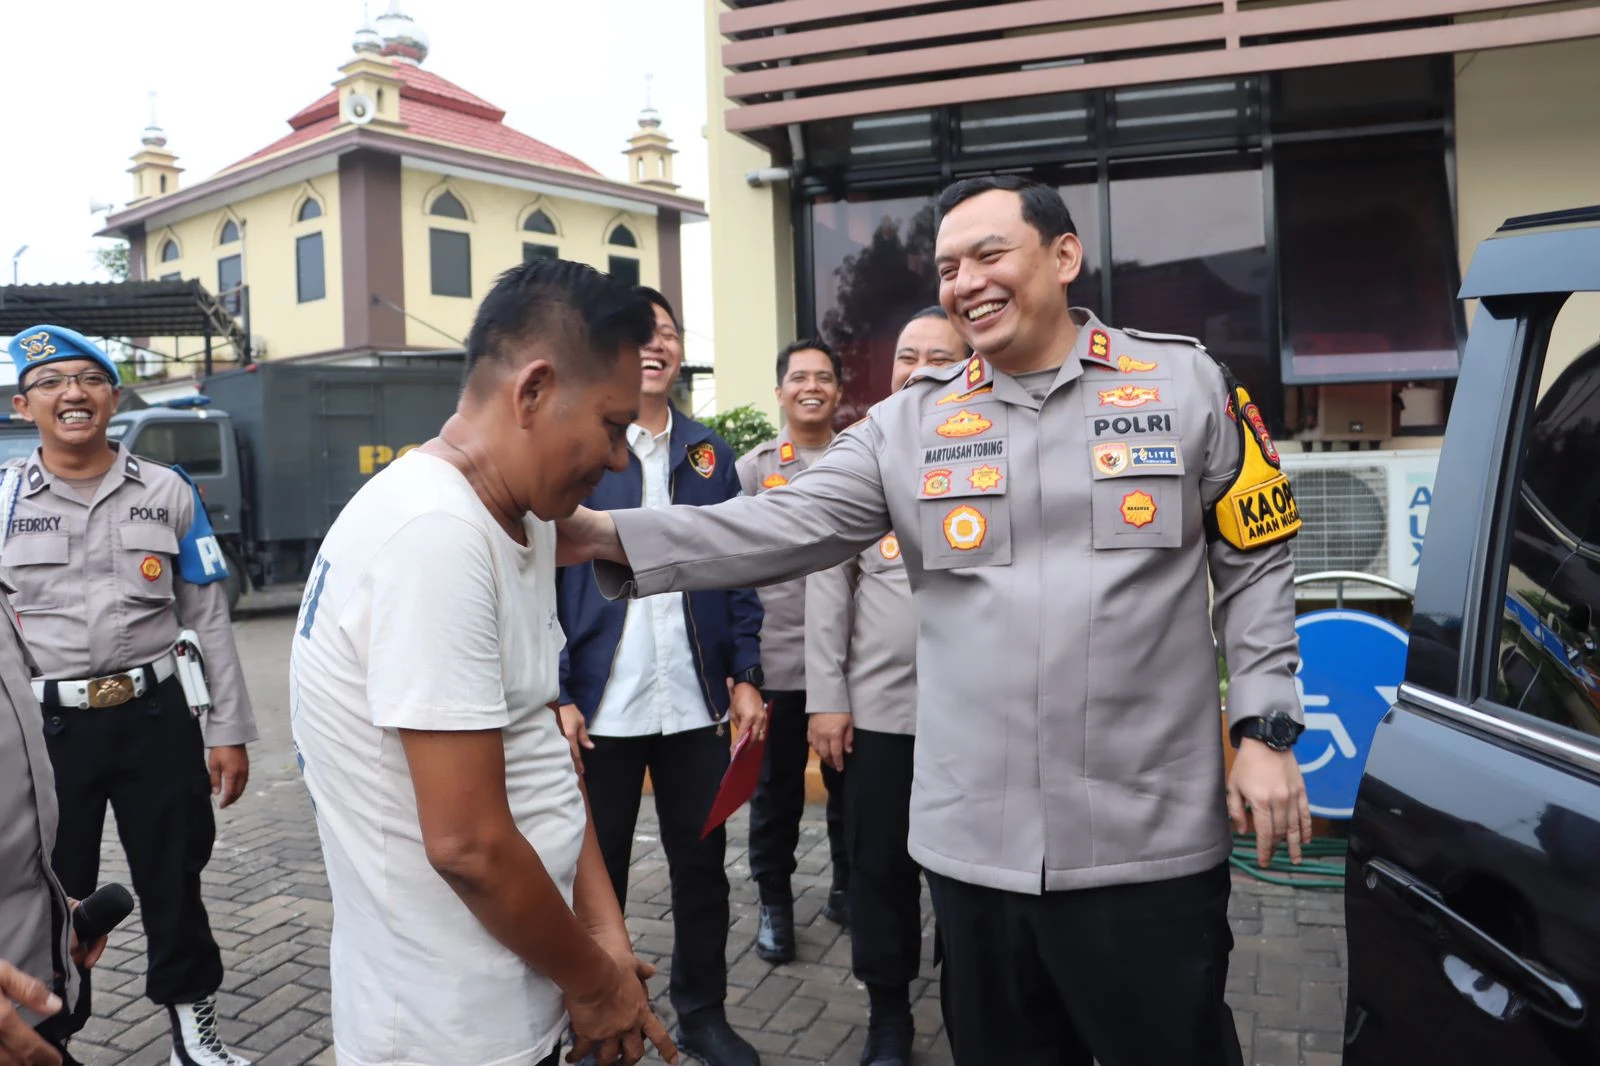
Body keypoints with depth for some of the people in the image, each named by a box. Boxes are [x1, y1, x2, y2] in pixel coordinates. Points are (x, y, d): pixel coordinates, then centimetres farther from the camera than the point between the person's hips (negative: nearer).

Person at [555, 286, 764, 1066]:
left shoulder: (710, 452, 7)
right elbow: (544, 578, -6)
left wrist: (746, 675, 3)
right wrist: (556, 695, -11)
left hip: (696, 702, 4)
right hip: (603, 704, -3)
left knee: (702, 863, 14)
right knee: (596, 872, 11)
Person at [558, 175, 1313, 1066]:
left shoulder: (1188, 386, 2)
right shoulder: (911, 423, 4)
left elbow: (1256, 565, 6)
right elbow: (783, 528, -6)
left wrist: (1265, 730, -1)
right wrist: (610, 536, -19)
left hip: (1149, 840, -2)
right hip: (975, 841, 2)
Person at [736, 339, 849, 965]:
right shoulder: (753, 468, 2)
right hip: (778, 658, -1)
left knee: (851, 781, 14)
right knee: (777, 786, 9)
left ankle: (847, 889, 32)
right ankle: (774, 901, 25)